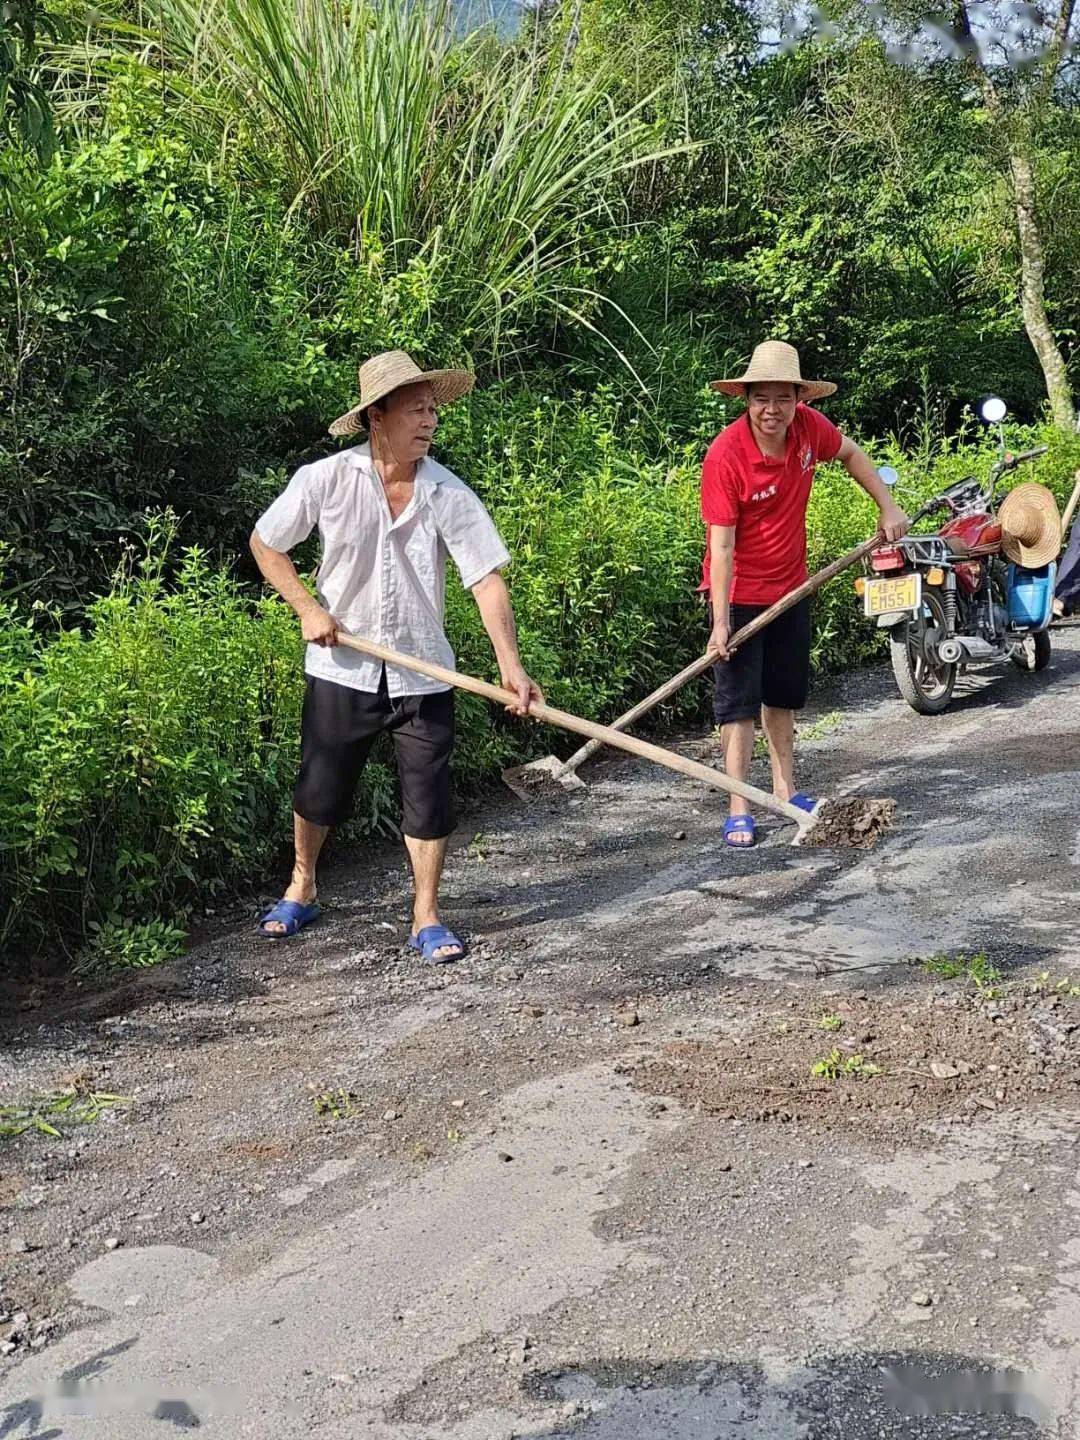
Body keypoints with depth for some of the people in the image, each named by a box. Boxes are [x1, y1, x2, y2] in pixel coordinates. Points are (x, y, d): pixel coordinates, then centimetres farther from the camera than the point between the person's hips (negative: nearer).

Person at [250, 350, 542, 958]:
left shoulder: (448, 493, -10)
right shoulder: (325, 480, -11)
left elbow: (487, 578, -15)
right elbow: (265, 544, 4)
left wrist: (510, 664, -26)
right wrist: (307, 607, -8)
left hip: (421, 672, 0)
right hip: (342, 666, 0)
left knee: (430, 797, 1)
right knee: (319, 791, 12)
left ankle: (427, 918, 18)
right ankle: (302, 889, 39)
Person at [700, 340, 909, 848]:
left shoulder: (808, 427, -11)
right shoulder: (726, 455, -26)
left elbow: (850, 453, 13)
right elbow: (721, 545, -26)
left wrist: (888, 507, 7)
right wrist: (720, 623, -30)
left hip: (790, 586, 6)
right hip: (740, 593, -6)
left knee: (784, 694, 17)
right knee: (739, 701, -5)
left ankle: (785, 789, 30)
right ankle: (739, 809, 0)